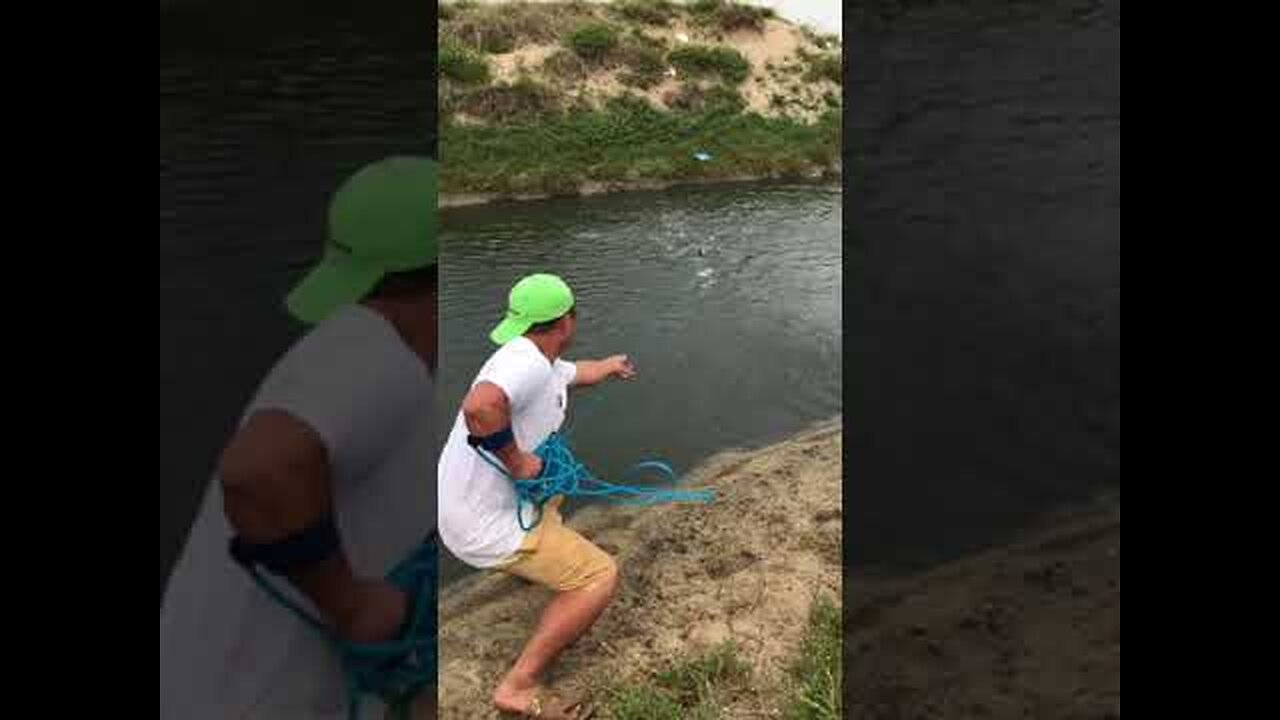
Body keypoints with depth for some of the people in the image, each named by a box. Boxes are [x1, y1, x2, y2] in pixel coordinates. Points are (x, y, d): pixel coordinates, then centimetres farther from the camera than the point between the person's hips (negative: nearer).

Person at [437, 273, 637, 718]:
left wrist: (611, 365, 49)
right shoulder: (527, 360, -26)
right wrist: (517, 459, -31)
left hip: (464, 509, 10)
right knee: (601, 577, -9)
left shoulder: (540, 364, 5)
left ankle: (536, 558, 43)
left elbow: (580, 373, 29)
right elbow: (481, 406, -48)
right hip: (485, 527, -10)